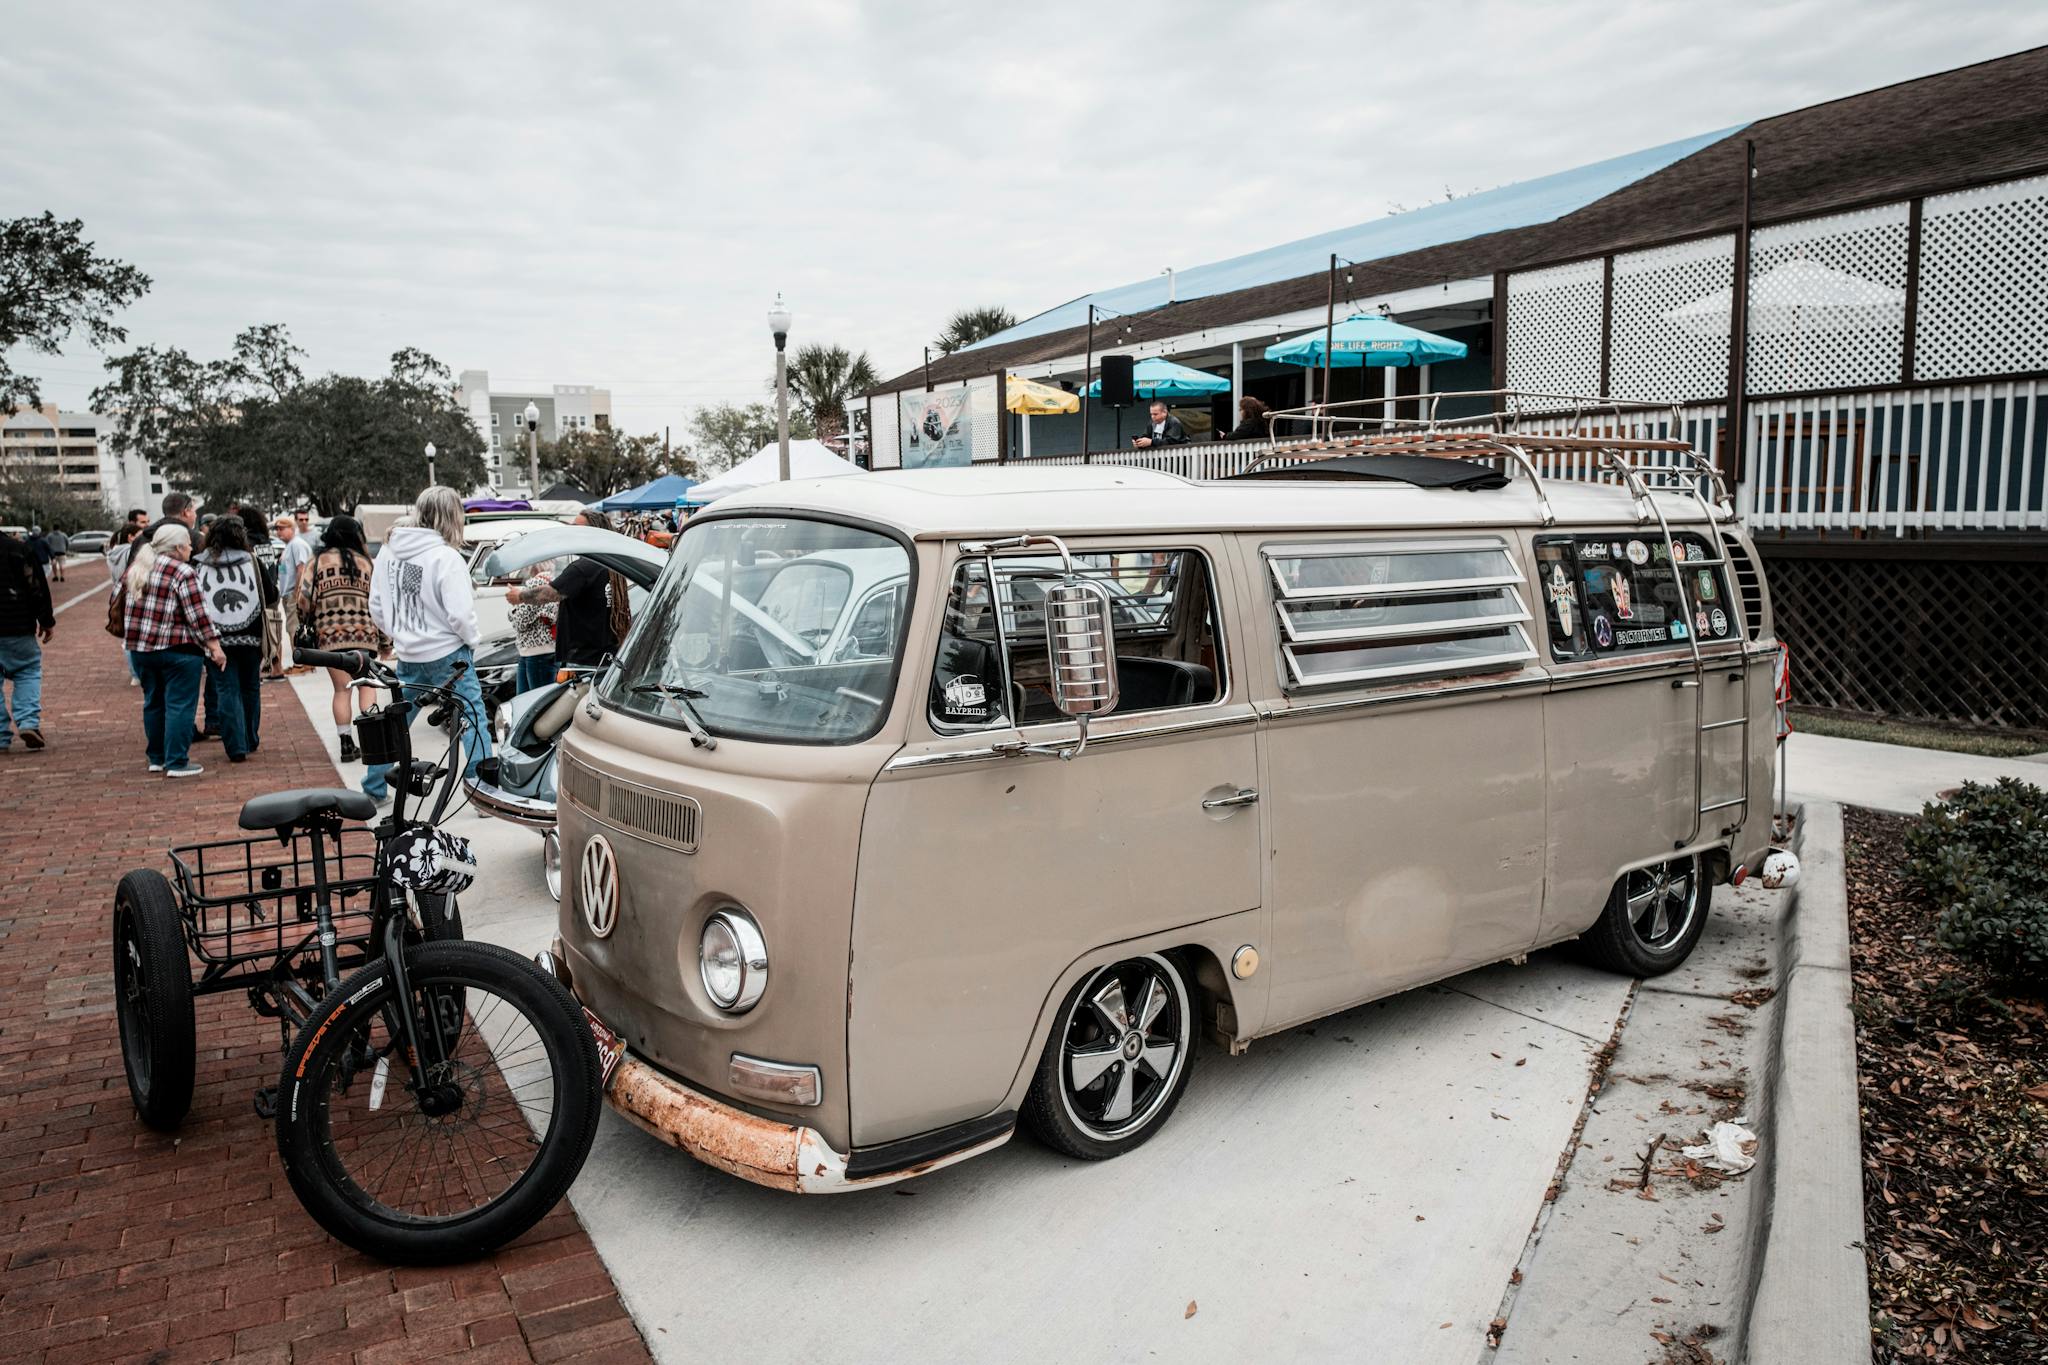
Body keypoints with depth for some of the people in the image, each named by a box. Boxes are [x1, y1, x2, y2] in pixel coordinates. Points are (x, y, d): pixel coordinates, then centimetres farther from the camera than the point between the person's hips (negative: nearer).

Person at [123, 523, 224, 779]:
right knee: (180, 705, -2)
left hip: (141, 646, 8)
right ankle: (177, 762, -2)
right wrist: (215, 647, -14)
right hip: (177, 649, -8)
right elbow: (197, 615, -16)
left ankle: (157, 758, 24)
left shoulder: (138, 566, 11)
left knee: (153, 703, 16)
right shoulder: (183, 573, -13)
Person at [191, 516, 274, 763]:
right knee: (250, 689, 15)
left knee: (226, 691, 3)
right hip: (250, 636, 0)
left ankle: (236, 747, -1)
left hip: (215, 638, 0)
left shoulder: (198, 565, -3)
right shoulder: (251, 562, -4)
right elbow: (271, 595, 0)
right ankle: (250, 741, 24)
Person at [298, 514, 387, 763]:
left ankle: (347, 744, 7)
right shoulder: (364, 562, 7)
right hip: (364, 634, -1)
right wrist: (386, 642, 12)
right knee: (367, 686, 8)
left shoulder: (318, 562, 7)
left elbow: (304, 599, -1)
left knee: (341, 690, 7)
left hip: (329, 636, 1)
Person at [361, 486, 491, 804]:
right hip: (447, 655, -6)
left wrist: (399, 635, 19)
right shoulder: (445, 557, -17)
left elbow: (376, 607, 9)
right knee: (474, 717, 4)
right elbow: (460, 614, -20)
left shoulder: (388, 551, 3)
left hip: (408, 657, 6)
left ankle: (373, 788, 28)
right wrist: (472, 640, -2)